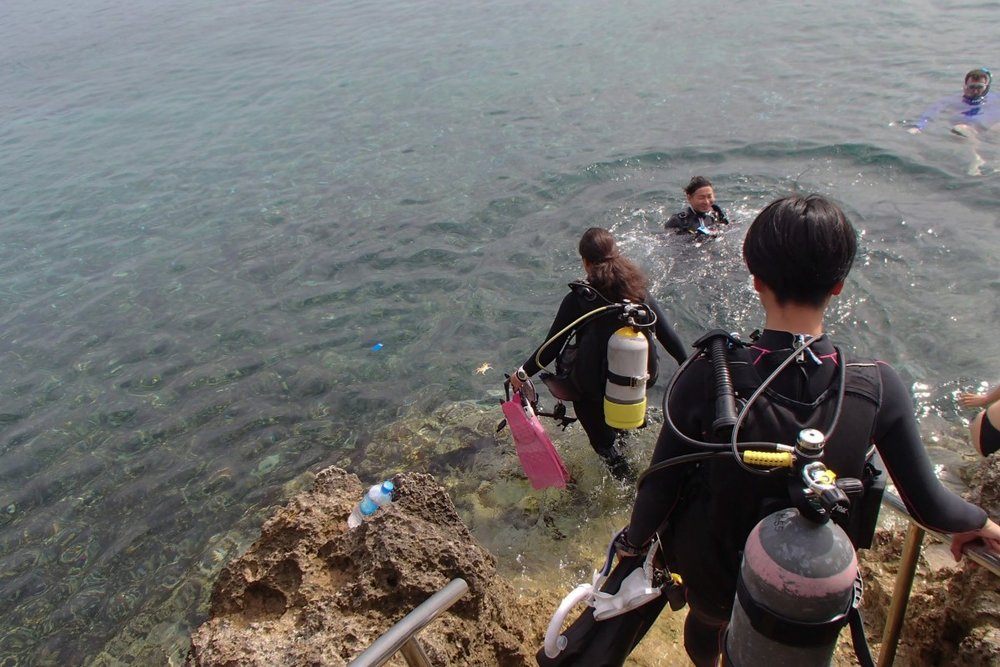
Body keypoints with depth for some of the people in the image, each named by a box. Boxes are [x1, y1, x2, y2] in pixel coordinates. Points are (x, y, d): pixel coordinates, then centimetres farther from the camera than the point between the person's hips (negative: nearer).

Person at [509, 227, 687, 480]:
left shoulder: (578, 298, -16)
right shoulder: (639, 290, -7)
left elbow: (552, 347, -12)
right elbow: (667, 334, -1)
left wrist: (523, 373, 2)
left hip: (598, 385, -4)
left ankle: (610, 453, 20)